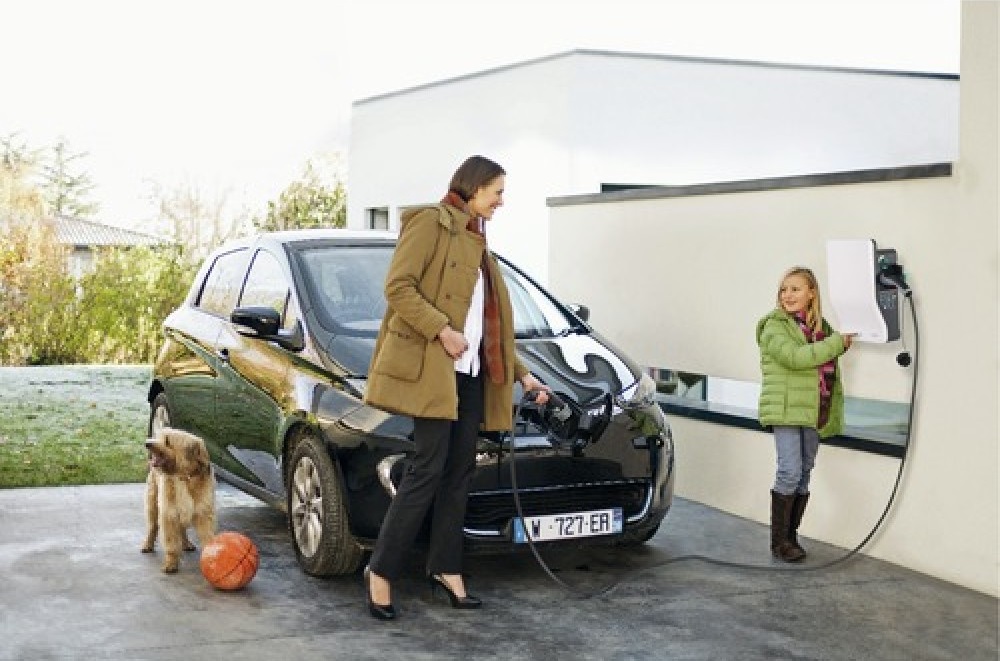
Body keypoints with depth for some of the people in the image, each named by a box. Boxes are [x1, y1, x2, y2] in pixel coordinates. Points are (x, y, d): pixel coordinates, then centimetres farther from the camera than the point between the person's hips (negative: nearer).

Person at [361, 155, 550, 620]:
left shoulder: (476, 242, 23)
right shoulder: (430, 222, -2)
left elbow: (489, 320, 26)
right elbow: (398, 286, -13)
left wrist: (520, 372, 24)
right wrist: (441, 330, -20)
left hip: (471, 371, 9)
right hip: (430, 366, -9)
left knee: (459, 471, 7)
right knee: (428, 470, -11)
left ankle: (445, 569, 15)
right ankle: (381, 572, -3)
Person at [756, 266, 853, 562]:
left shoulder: (821, 327, 14)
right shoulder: (775, 326, -6)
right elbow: (795, 357, -22)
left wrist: (831, 414, 15)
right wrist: (837, 343, -17)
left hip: (813, 413, 6)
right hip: (786, 411, -6)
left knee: (804, 474, 9)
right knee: (790, 473, -11)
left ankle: (791, 535, 18)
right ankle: (779, 541, -1)